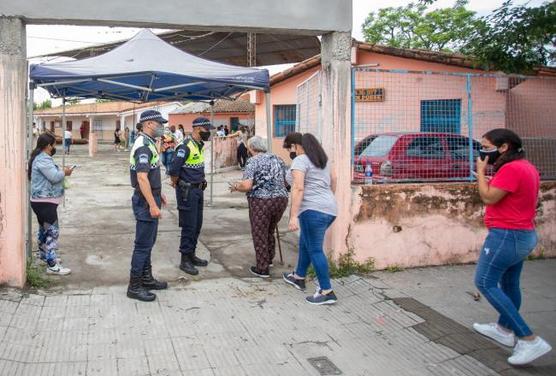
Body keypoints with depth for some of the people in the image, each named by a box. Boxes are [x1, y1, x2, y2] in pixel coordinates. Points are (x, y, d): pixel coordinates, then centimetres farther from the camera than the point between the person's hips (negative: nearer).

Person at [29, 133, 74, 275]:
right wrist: (64, 172, -8)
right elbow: (54, 177, -26)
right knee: (52, 231, -11)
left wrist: (61, 171, 8)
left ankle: (44, 256, 36)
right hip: (45, 201, -11)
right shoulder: (43, 159, -20)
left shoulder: (41, 157, 15)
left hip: (42, 200, 11)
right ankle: (52, 266, -10)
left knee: (44, 229, 22)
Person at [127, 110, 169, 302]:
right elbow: (142, 178, -26)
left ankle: (146, 278, 29)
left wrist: (159, 193, 25)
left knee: (148, 241, 17)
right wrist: (152, 205, -27)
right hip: (145, 202, -10)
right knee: (143, 244, -3)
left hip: (150, 198, 10)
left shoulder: (148, 143, 13)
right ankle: (134, 286, 6)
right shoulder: (143, 146, -20)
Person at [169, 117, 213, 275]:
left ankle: (191, 255, 28)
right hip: (187, 191, -9)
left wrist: (201, 181, 14)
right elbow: (174, 169, -20)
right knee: (189, 226, -3)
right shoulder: (186, 146, -19)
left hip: (198, 190, 9)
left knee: (197, 225, 15)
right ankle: (185, 260, 7)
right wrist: (176, 184, -6)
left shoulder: (200, 146, 10)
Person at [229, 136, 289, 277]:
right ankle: (269, 259, 39)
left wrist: (236, 187, 4)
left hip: (261, 202, -6)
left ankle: (262, 269, 14)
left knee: (260, 235, 7)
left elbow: (247, 186, -15)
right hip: (281, 199, 6)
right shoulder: (278, 159, 13)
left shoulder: (253, 161, -6)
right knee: (270, 231, 25)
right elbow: (284, 182, 19)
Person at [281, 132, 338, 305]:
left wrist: (293, 216, -20)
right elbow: (333, 180, 33)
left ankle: (327, 292, -2)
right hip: (329, 209, 9)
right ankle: (299, 278, 36)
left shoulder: (300, 160, -7)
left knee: (315, 249, -4)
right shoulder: (321, 159, 20)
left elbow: (298, 188, -17)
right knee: (305, 243, 22)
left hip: (313, 210, -9)